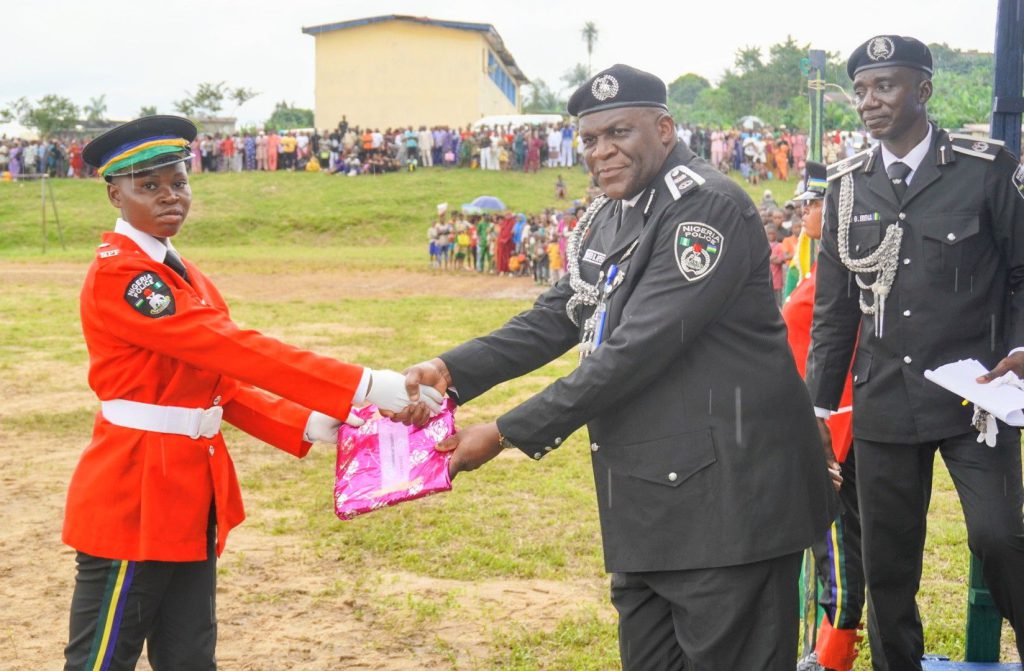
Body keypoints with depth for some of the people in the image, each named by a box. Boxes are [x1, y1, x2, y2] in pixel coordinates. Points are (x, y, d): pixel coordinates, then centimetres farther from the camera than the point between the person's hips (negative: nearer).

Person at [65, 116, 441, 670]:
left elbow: (219, 378, 12)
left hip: (189, 496, 9)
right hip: (135, 495, -9)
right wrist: (363, 387, -27)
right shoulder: (118, 273, -17)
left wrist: (306, 426, -1)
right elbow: (234, 350, -25)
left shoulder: (181, 273, 12)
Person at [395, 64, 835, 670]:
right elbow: (555, 320, 11)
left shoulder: (708, 206, -16)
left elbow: (637, 350, -22)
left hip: (723, 498, -9)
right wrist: (453, 370, -6)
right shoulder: (606, 219, 14)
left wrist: (508, 434, -20)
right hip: (646, 505, 9)